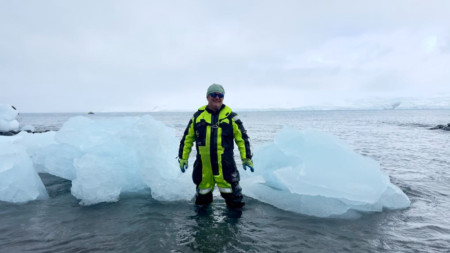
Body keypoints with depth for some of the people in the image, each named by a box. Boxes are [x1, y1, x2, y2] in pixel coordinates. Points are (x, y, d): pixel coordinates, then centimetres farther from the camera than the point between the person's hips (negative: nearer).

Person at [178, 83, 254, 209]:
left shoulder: (230, 116, 1)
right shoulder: (198, 116, 7)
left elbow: (242, 137, 3)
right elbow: (187, 138, 13)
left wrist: (246, 158, 0)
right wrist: (183, 158, 12)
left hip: (225, 164, -2)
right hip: (203, 164, 2)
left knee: (230, 191, 1)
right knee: (203, 191, 17)